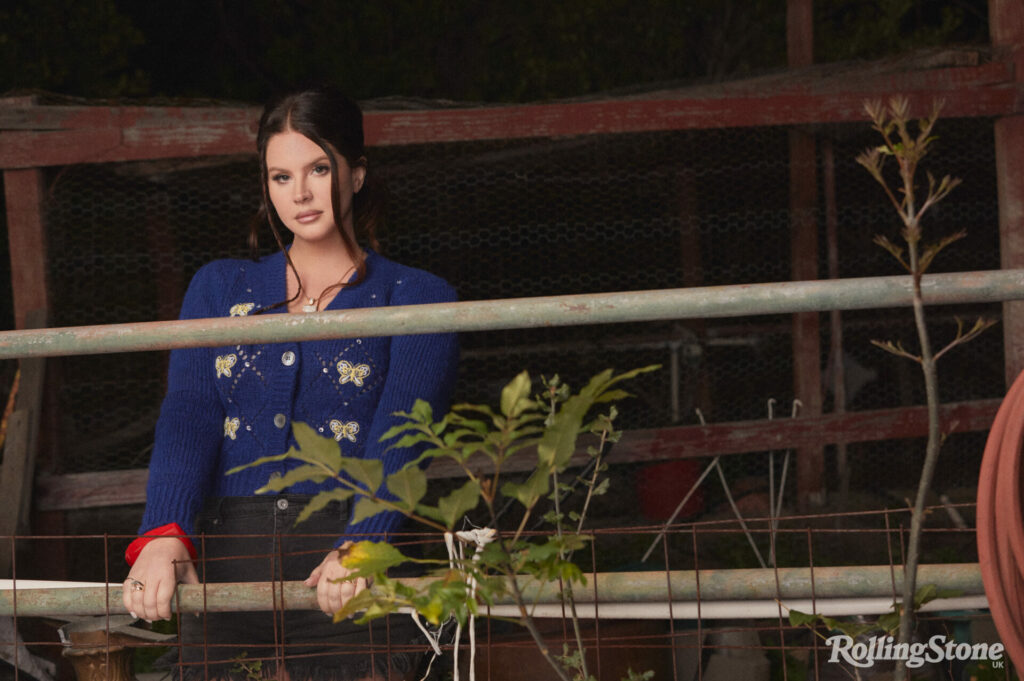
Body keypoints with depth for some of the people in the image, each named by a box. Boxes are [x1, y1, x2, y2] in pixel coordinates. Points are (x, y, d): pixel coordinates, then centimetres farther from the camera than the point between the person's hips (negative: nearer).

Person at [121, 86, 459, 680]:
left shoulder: (416, 300, 9)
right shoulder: (220, 289, 17)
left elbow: (399, 435, -8)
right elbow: (189, 416, 2)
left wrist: (359, 547, -27)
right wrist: (164, 535, -17)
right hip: (225, 560, 2)